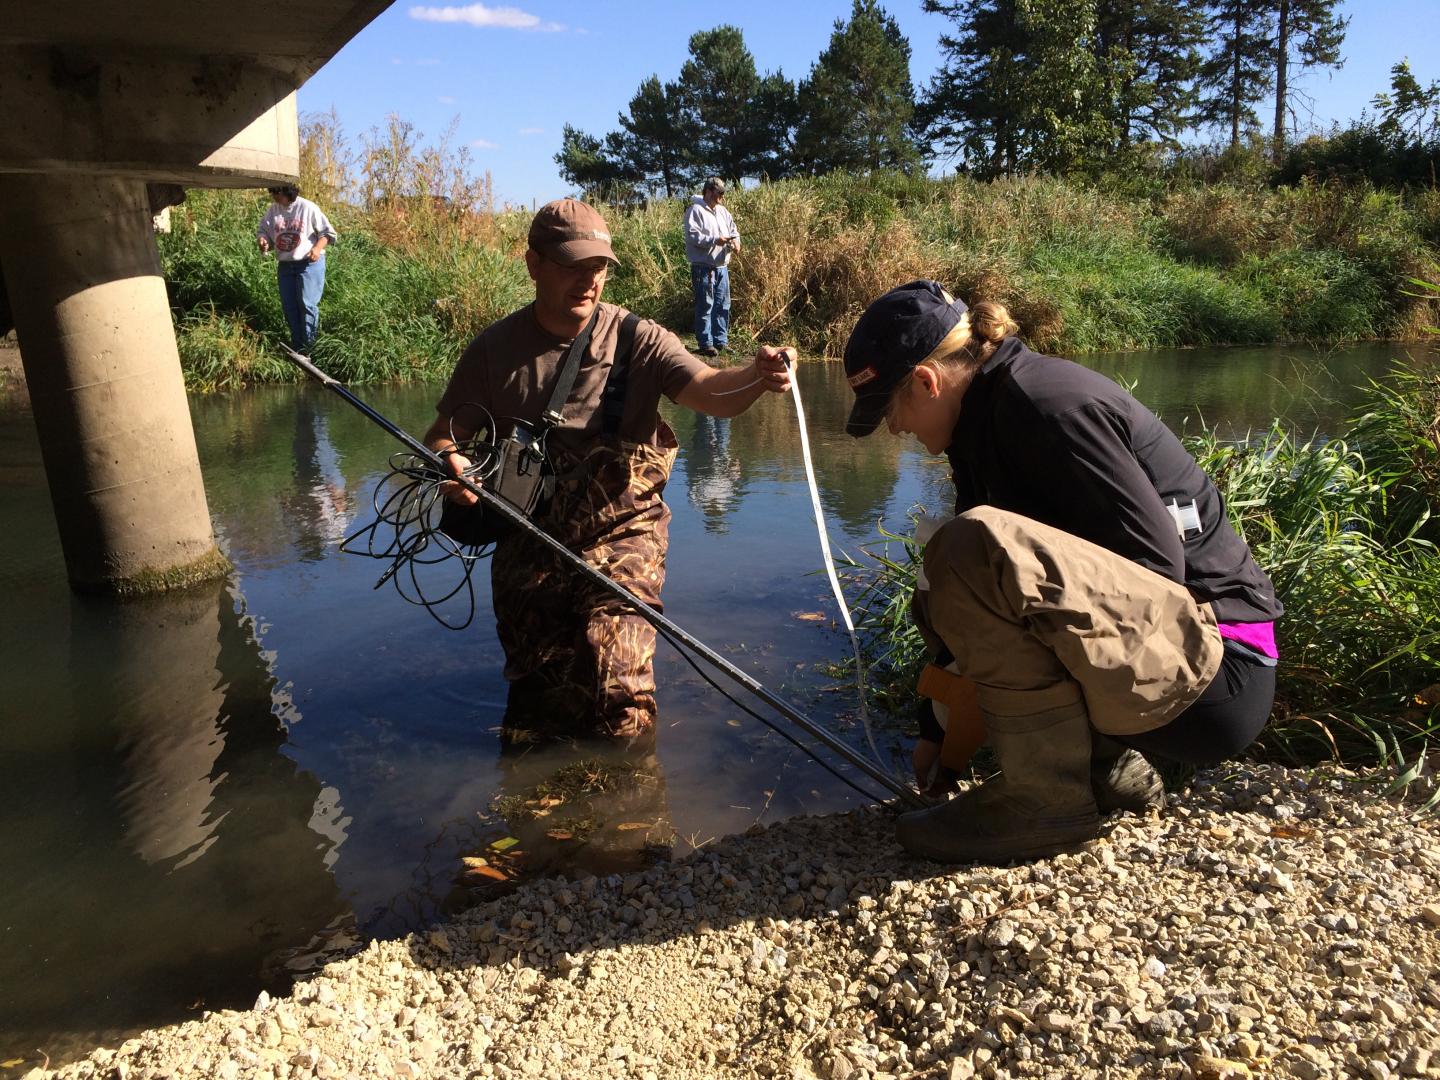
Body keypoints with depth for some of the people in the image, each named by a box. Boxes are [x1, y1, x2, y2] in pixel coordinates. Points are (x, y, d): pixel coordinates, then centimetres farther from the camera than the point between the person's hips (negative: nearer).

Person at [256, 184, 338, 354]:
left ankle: (308, 346, -3)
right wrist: (262, 241, -13)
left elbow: (327, 232, -5)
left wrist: (318, 248, -21)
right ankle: (296, 344, 19)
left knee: (307, 304, -12)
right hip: (284, 265, 5)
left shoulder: (307, 208, -10)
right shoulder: (272, 209, 3)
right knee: (289, 306, 8)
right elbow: (263, 230, 10)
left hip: (309, 263, -5)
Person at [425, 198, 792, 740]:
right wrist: (448, 462, -22)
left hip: (621, 534, -2)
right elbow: (442, 434, 2)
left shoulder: (636, 338, -7)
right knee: (535, 696, 13)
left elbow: (712, 391, -21)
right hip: (528, 539, 3)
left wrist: (755, 375, -44)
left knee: (618, 709, -12)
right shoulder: (496, 347, -2)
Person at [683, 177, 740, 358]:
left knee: (723, 305, 11)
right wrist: (715, 240, -24)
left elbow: (733, 230, 20)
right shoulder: (696, 211, -8)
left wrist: (735, 241, -3)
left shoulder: (722, 211, 16)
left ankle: (721, 341, 20)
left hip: (722, 266, 8)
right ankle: (706, 343, 0)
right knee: (705, 306, -4)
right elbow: (692, 236, -16)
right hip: (704, 267, -8)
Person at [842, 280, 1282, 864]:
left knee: (981, 550, -30)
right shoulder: (990, 416, 10)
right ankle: (1108, 763, 10)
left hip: (1215, 669, -10)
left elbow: (1158, 568, -20)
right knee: (945, 606, 18)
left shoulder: (1048, 405, -18)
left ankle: (1045, 799, -15)